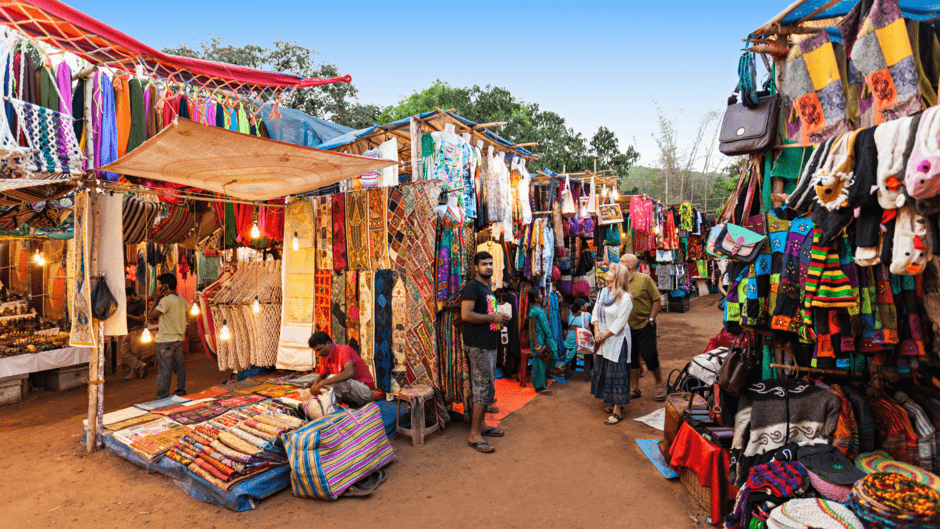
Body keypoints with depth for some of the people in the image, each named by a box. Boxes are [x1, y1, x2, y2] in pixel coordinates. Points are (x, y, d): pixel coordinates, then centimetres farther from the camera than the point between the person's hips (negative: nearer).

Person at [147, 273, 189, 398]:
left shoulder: (166, 300, -17)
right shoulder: (182, 299, 6)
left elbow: (150, 316, -14)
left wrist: (156, 298, -9)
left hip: (165, 341, -7)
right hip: (179, 339, 8)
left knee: (164, 370, -1)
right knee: (180, 367, 15)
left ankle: (162, 398, 5)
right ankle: (181, 391, 26)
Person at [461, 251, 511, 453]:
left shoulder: (488, 289, 18)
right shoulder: (472, 286, -11)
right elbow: (466, 314, -22)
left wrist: (500, 319, 7)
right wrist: (493, 317, -17)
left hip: (489, 345, 10)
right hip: (478, 346, -10)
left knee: (487, 387, 15)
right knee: (484, 387, -6)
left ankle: (481, 426, 28)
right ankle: (474, 435, 3)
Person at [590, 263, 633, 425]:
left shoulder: (625, 298, -18)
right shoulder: (603, 292, 4)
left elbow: (619, 323, -17)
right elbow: (596, 311, 7)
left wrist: (604, 336, -12)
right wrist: (597, 332, -3)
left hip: (617, 340, -8)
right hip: (604, 339, 8)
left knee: (616, 373, -1)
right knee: (605, 371, 16)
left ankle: (617, 412, 8)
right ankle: (615, 403, 34)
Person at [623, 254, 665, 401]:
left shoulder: (644, 279, -9)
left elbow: (657, 300, -6)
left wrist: (651, 319, -8)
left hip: (644, 327, -4)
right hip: (627, 328, 5)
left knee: (650, 357, -1)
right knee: (631, 359, 10)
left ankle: (660, 384, 23)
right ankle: (635, 389, 24)